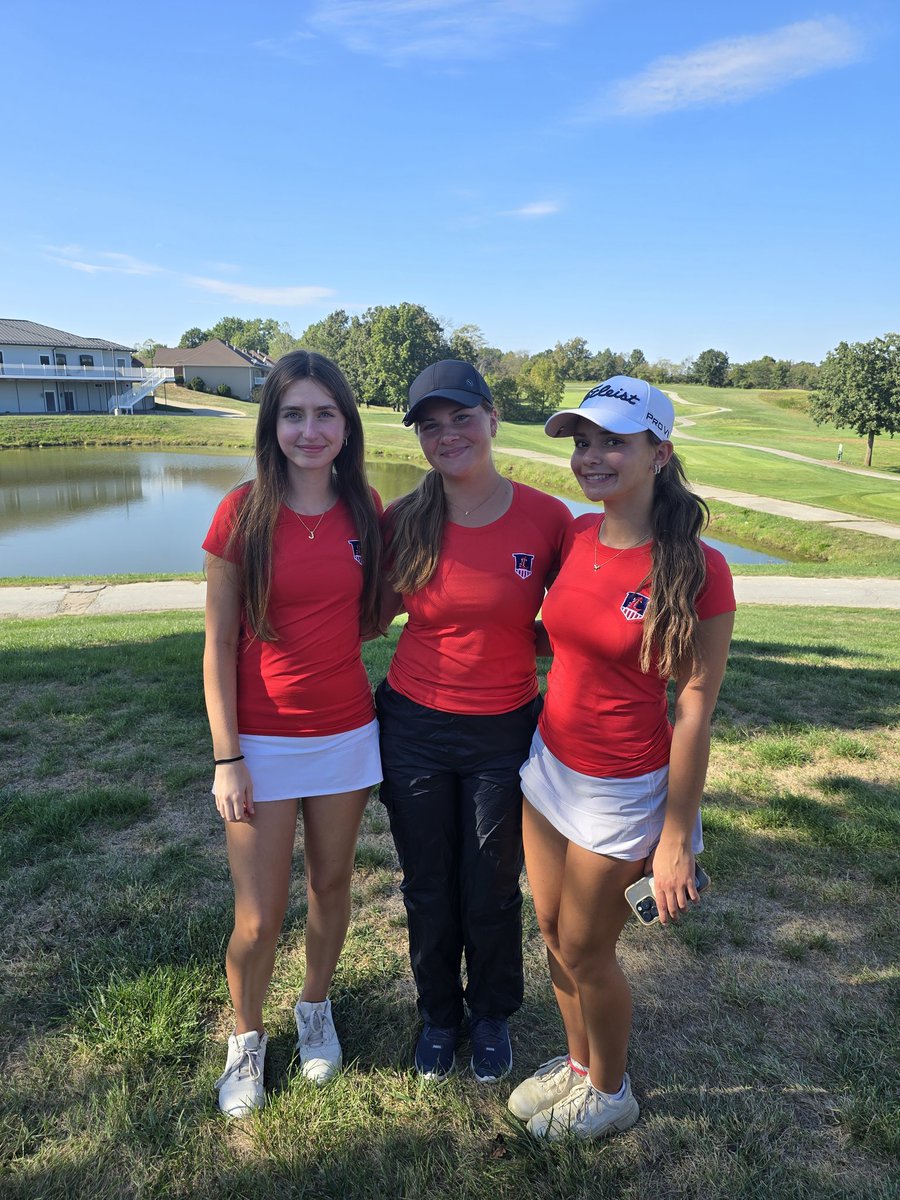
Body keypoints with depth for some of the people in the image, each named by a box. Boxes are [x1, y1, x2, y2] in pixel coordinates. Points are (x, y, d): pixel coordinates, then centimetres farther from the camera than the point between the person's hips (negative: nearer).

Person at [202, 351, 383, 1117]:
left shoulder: (364, 508, -1)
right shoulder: (244, 512, -11)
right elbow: (218, 644, -8)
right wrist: (226, 757, -10)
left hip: (347, 732, 3)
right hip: (263, 740, -3)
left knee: (331, 884, 19)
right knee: (259, 919, 6)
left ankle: (316, 1009, 46)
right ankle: (246, 1037, 36)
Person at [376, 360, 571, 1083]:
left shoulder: (548, 519, -12)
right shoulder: (405, 521, -7)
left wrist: (512, 638, -12)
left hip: (504, 732, -1)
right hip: (414, 727, 1)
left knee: (492, 891, 16)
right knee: (428, 887, 18)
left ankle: (492, 1015, 46)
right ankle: (439, 1013, 46)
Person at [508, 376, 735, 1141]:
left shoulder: (696, 569, -21)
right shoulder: (576, 537, -3)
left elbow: (695, 710, -17)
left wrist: (676, 837, -13)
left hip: (622, 787, -6)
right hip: (549, 760, 6)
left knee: (585, 950, 12)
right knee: (553, 933, 20)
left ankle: (610, 1094, 42)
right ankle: (579, 1064, 48)